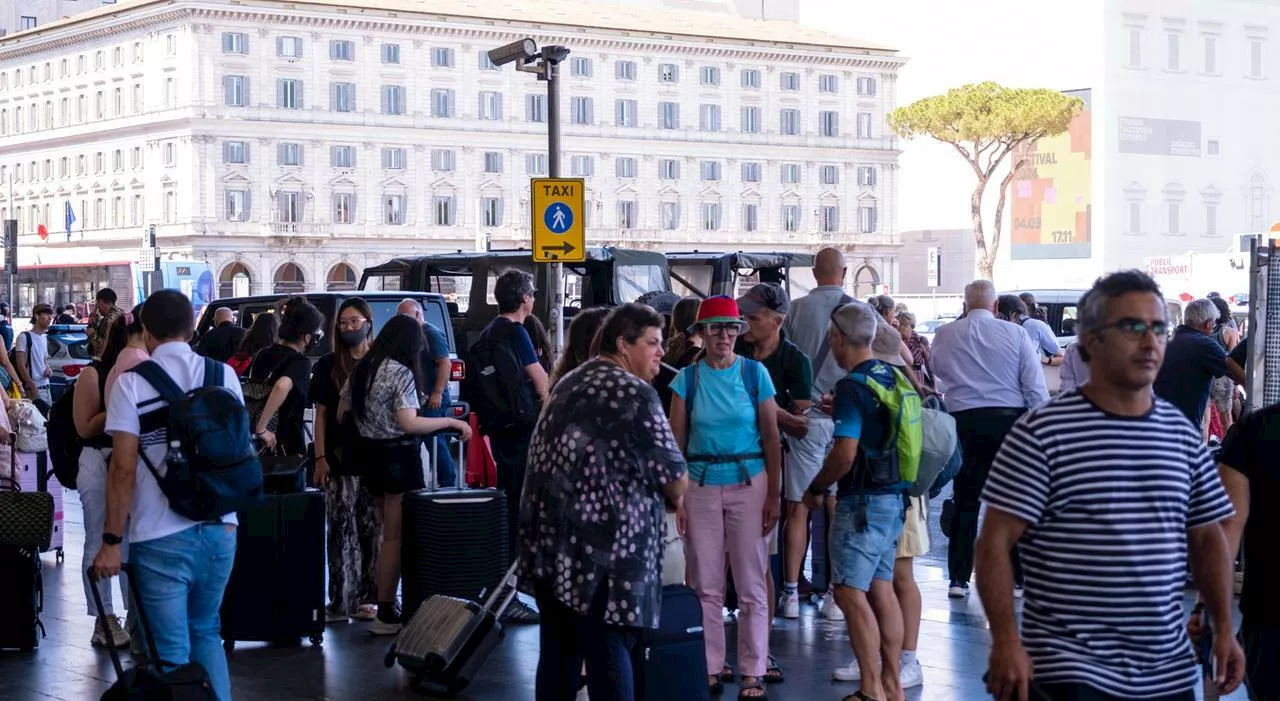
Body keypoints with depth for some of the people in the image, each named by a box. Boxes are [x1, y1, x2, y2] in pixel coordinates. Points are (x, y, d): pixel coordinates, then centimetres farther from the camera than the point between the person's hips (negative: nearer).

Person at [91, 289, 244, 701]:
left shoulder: (131, 383, -6)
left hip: (161, 537, -4)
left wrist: (112, 540, -6)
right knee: (206, 632, 21)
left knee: (173, 650, 4)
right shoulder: (224, 375, 5)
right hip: (219, 529, 4)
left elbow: (124, 469, -10)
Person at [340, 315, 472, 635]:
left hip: (372, 454, 8)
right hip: (400, 457, -8)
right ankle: (386, 614, -3)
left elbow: (341, 413, 16)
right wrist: (452, 422, -14)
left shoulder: (362, 369, 10)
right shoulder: (401, 373, -14)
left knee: (390, 532, 17)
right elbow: (409, 423, -21)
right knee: (396, 536, -4)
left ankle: (387, 603, 19)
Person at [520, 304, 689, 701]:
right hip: (602, 548, -8)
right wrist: (672, 495, 12)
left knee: (558, 654, 12)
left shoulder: (569, 384, 17)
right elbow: (674, 479, -9)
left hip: (548, 545, 8)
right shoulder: (634, 393, -9)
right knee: (610, 656, -5)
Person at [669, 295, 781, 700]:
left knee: (751, 584, 1)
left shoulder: (755, 373, -1)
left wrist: (774, 496, -4)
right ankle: (711, 667, 17)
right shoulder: (687, 379, 2)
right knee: (705, 584, 7)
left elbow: (771, 439, 0)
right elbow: (676, 443, 2)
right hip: (701, 485, 1)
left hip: (749, 483, -1)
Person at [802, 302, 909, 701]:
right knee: (881, 589, 12)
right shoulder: (893, 377, 9)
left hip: (863, 501, -9)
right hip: (894, 495, 9)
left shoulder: (853, 386, -16)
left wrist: (816, 488, -6)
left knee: (850, 592, -6)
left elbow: (845, 455, -21)